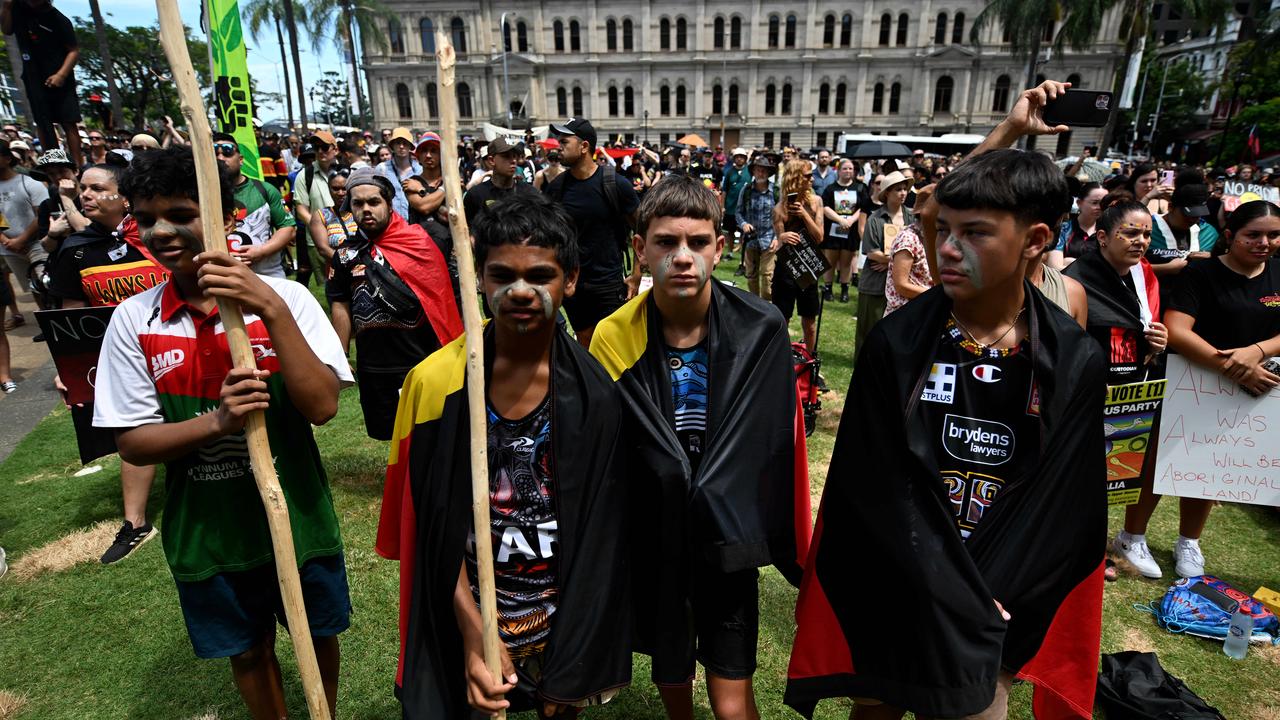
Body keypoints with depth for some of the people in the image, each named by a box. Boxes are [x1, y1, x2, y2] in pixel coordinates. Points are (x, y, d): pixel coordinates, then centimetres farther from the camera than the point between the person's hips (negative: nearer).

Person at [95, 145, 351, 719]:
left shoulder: (284, 297, -13)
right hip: (206, 528, 2)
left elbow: (322, 406, -21)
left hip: (297, 514, -1)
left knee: (317, 634, 20)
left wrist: (272, 310, -30)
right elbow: (131, 443, -6)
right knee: (248, 650, 22)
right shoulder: (133, 320, -7)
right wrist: (216, 421, -25)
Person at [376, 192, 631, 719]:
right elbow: (437, 529, -9)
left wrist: (572, 669, -6)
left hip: (564, 614, 1)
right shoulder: (435, 380, -13)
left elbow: (599, 534, -8)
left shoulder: (594, 392, -14)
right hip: (464, 613, 0)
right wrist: (473, 634, -14)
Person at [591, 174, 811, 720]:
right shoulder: (613, 339, -13)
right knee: (669, 673, 24)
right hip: (652, 539, 2)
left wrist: (789, 546, -4)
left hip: (729, 537, -1)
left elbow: (780, 443, -7)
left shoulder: (761, 330, -15)